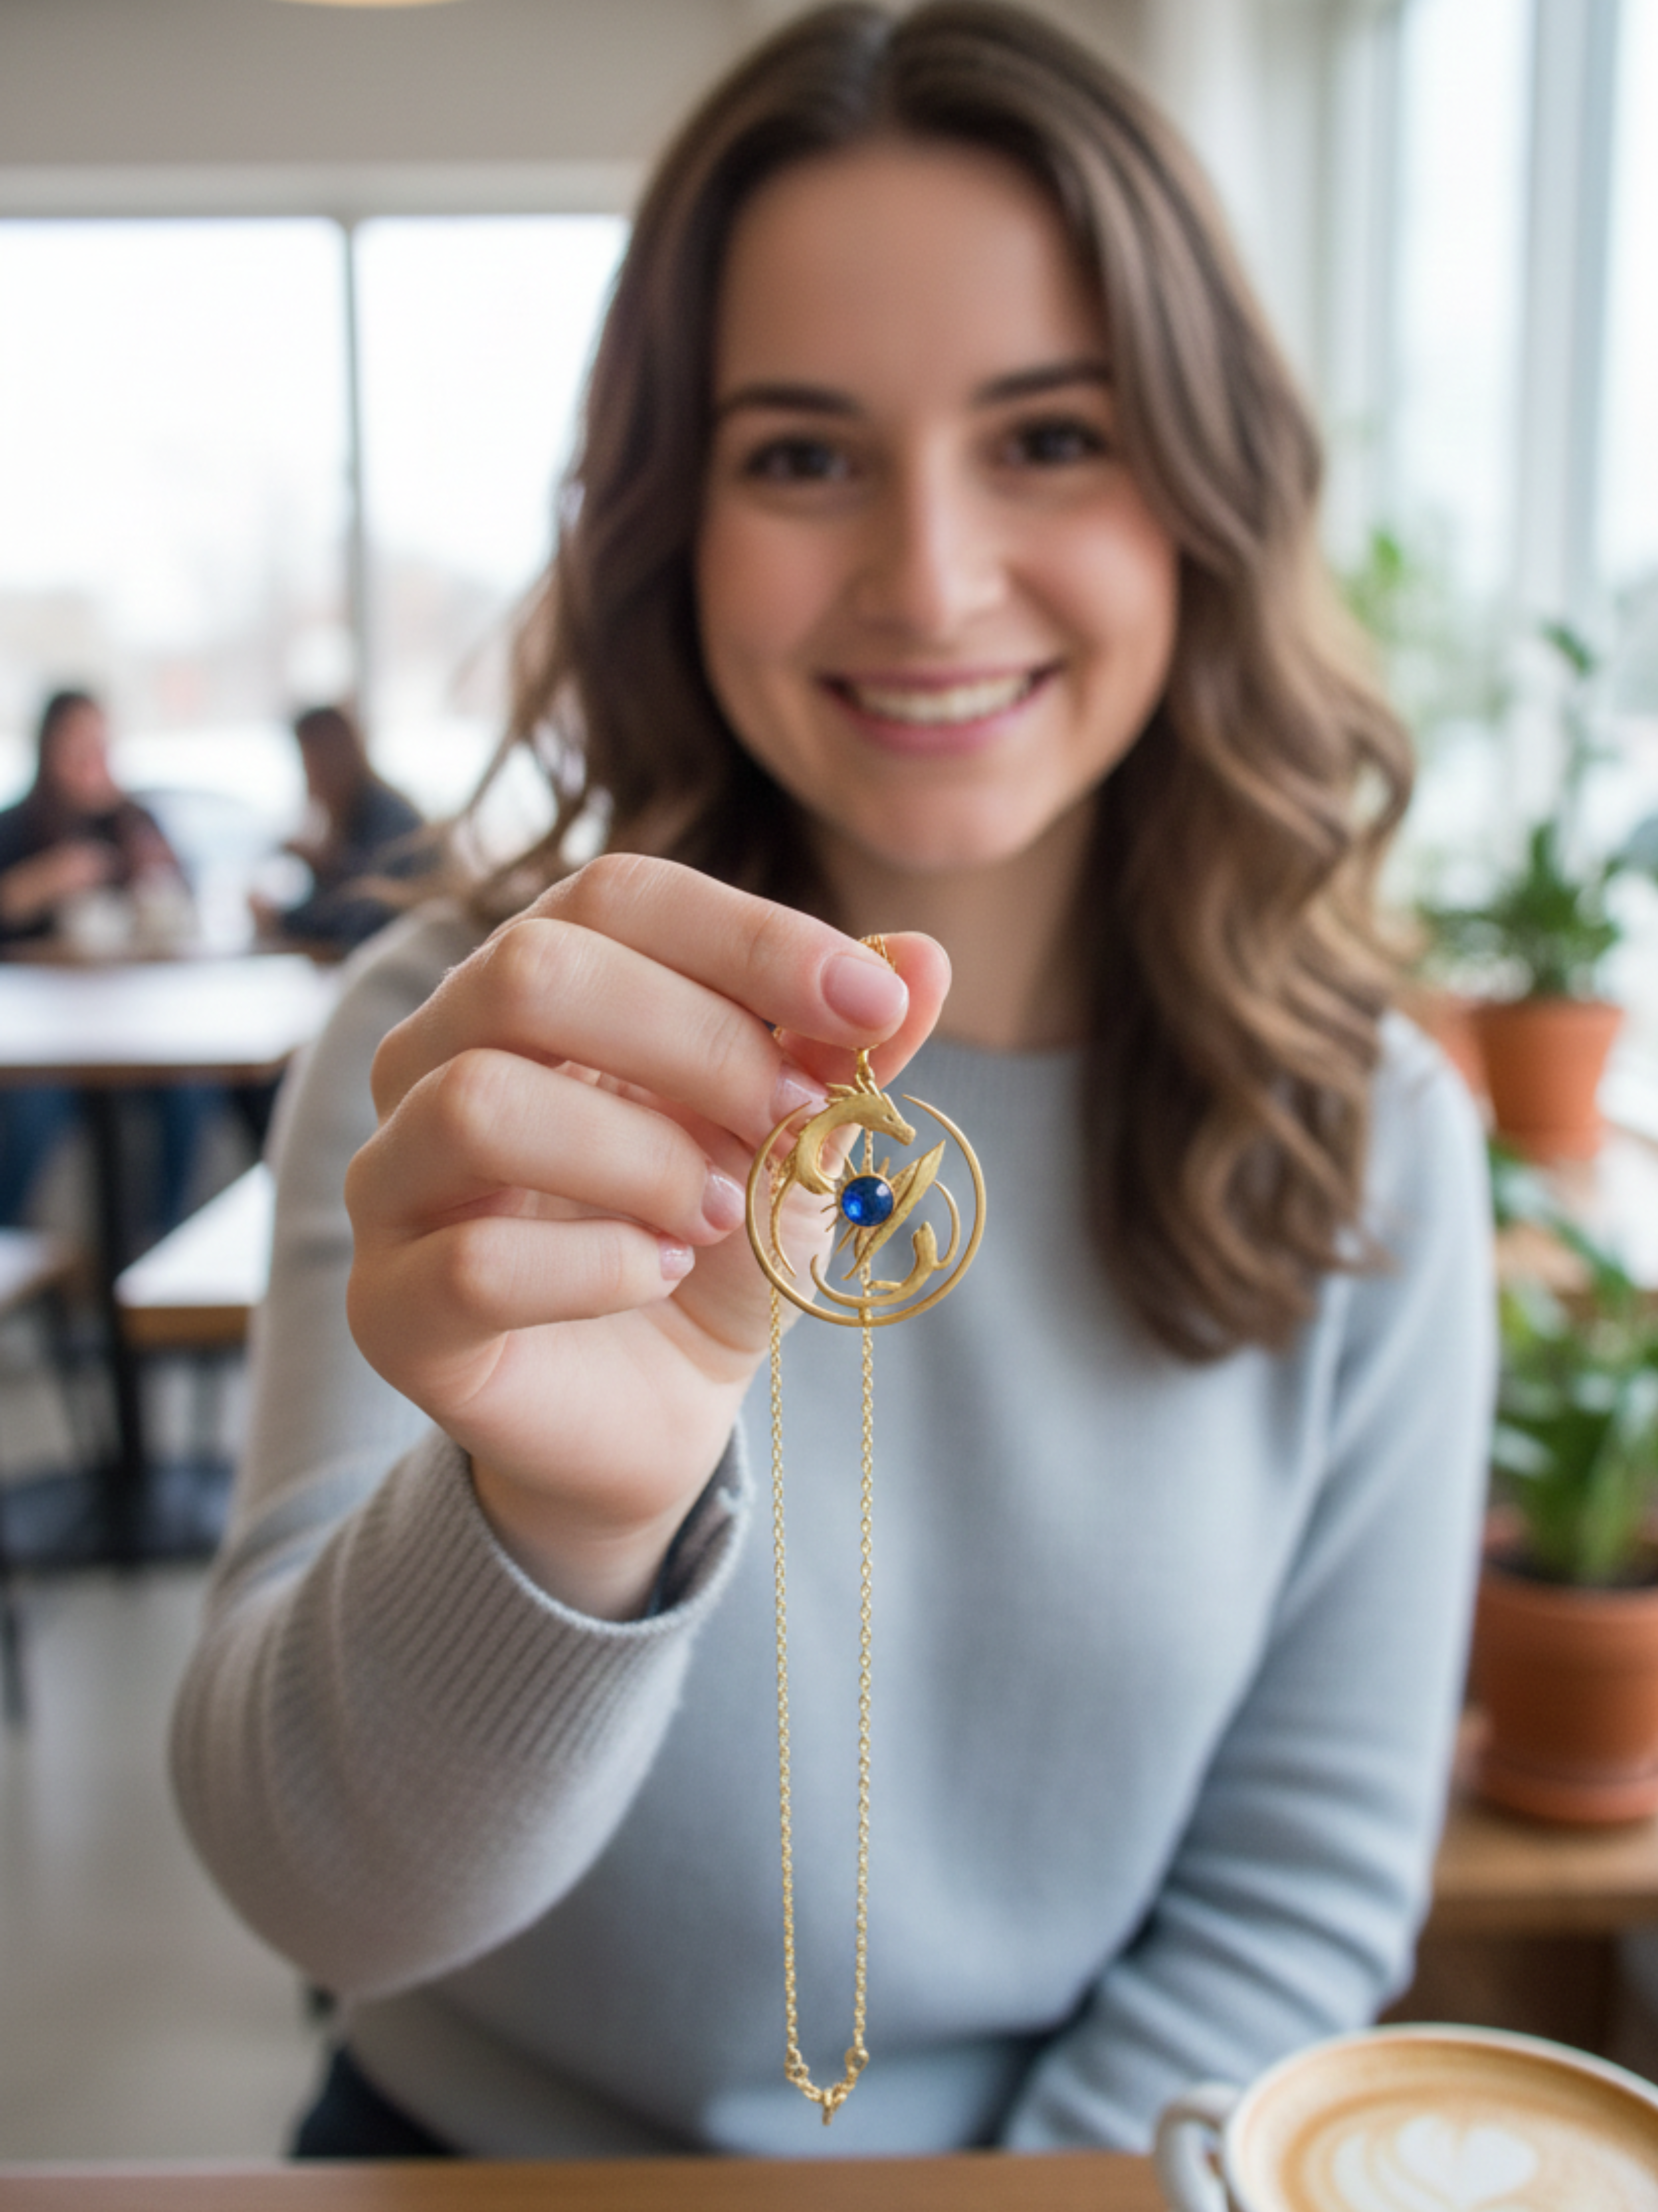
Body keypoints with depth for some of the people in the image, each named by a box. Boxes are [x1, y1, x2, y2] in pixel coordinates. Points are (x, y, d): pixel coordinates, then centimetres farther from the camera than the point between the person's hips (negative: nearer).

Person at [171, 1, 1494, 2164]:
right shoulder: (456, 1055, -12)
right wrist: (556, 1513, -38)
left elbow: (1309, 1882, -2)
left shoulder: (1374, 1142, -7)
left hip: (1083, 2147, 1)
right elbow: (320, 1881, -20)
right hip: (491, 2149, 0)